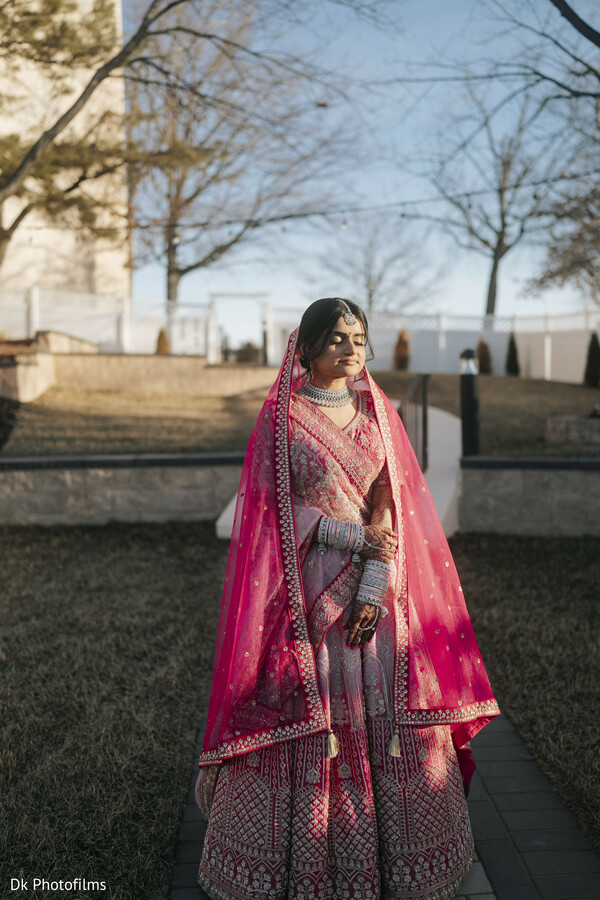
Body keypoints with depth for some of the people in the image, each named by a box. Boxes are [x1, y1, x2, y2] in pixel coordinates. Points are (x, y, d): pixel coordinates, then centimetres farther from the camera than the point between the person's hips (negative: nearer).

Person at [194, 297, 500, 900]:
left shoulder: (378, 413, 8)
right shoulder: (280, 417, -2)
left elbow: (389, 509, 1)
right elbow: (275, 509, -6)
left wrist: (374, 589, -10)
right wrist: (356, 537, -12)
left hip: (375, 585, 4)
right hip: (304, 587, -3)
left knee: (387, 709, 5)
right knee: (308, 717, 0)